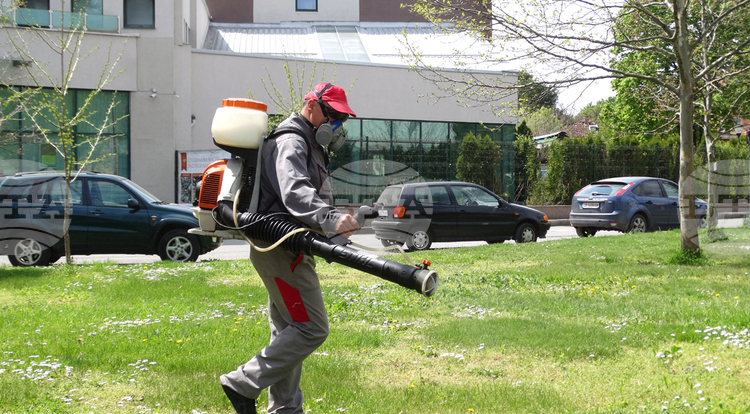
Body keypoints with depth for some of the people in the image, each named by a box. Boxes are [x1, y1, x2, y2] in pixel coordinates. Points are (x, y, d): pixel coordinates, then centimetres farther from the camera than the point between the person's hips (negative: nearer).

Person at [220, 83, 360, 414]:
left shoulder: (311, 146, 21)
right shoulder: (291, 143, -15)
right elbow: (295, 192, -34)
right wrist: (330, 218, -48)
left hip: (289, 250, 11)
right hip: (281, 247, -11)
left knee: (289, 330, 14)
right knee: (311, 328, -12)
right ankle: (243, 384, -8)